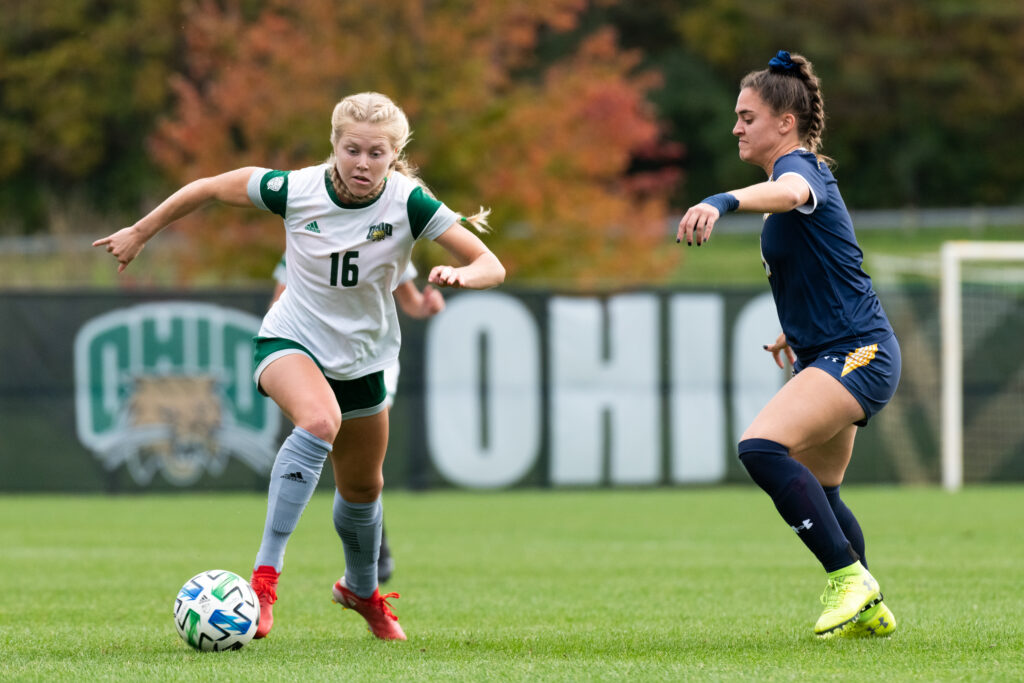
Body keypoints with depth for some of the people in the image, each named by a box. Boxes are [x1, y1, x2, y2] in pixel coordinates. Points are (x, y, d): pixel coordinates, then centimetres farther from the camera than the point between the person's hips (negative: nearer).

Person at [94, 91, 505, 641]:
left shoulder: (410, 204, -18)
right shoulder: (295, 189, -19)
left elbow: (490, 266, -19)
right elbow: (209, 188, -3)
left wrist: (460, 275, -42)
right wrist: (140, 233, 5)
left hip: (362, 358, 3)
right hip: (291, 341, -3)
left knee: (362, 488, 17)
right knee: (319, 421, -36)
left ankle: (361, 589, 49)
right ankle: (265, 575, -36)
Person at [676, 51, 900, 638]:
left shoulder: (800, 166, -15)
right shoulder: (803, 172, 16)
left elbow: (788, 192, -43)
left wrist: (722, 202, -61)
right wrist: (796, 330, 40)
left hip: (858, 354, -11)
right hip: (825, 355, 11)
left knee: (763, 446, -28)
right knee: (816, 491, 21)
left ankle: (850, 576, -22)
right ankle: (869, 610, 35)